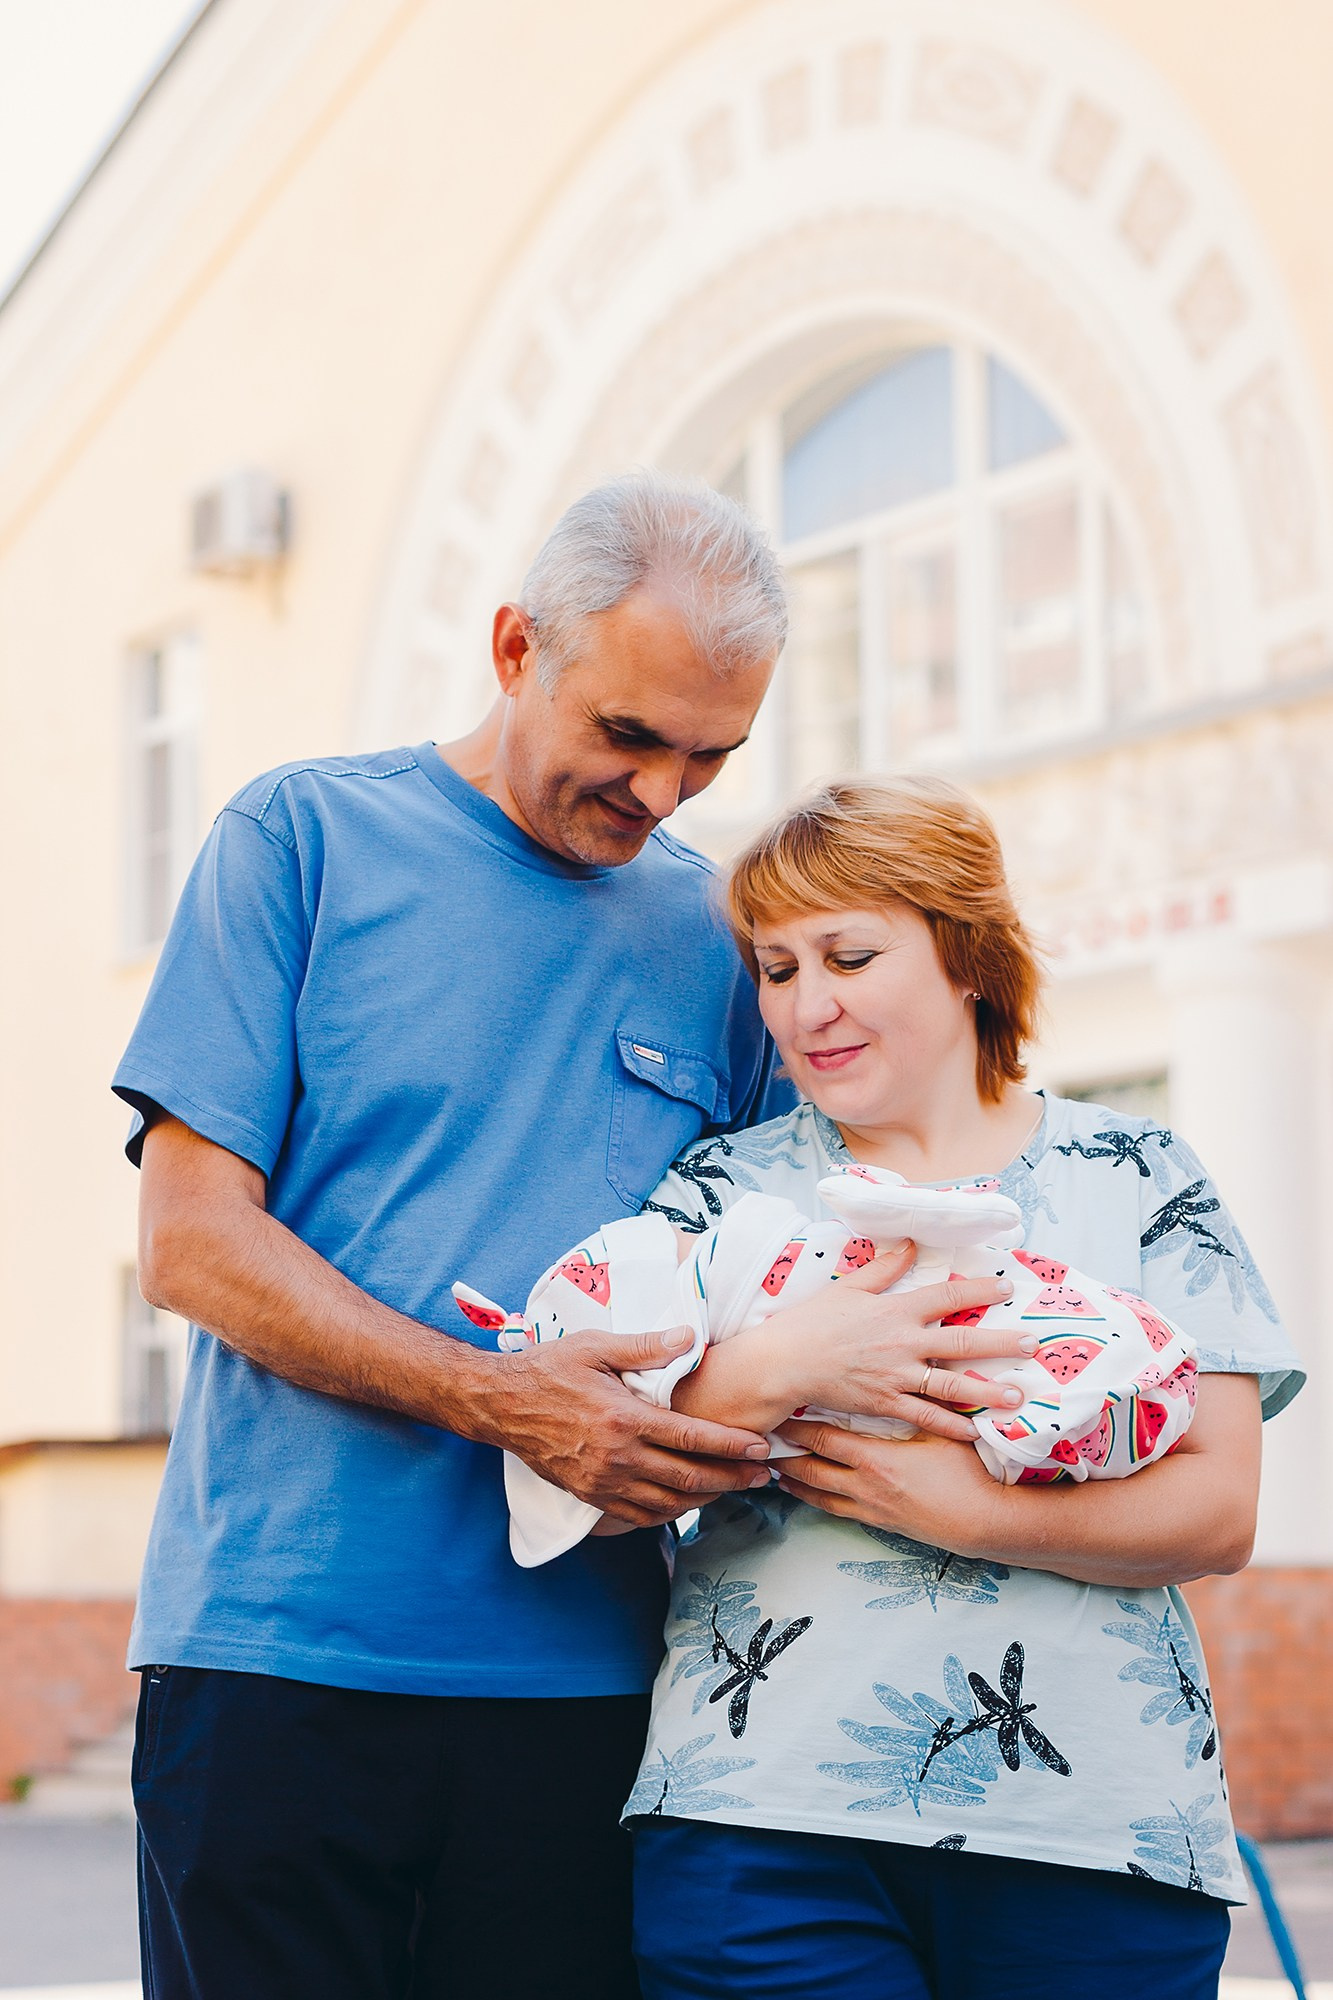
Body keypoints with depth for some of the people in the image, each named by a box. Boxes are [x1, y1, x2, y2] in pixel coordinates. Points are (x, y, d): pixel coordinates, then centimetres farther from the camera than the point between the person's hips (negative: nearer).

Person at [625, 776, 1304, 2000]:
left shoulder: (1136, 1179, 8)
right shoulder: (722, 1188, 11)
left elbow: (1218, 1509, -1)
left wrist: (962, 1508, -16)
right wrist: (777, 1369, -19)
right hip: (767, 1812, 0)